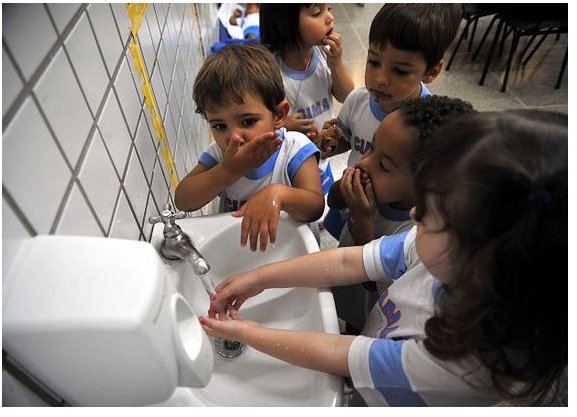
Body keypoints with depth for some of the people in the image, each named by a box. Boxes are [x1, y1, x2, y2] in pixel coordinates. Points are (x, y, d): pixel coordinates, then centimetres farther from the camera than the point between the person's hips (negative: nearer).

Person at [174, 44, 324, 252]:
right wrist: (229, 170, -23)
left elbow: (315, 207, -19)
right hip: (234, 249, 2)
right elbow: (183, 202, -12)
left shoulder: (295, 148, -12)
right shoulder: (219, 153, -4)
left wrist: (278, 193, -38)